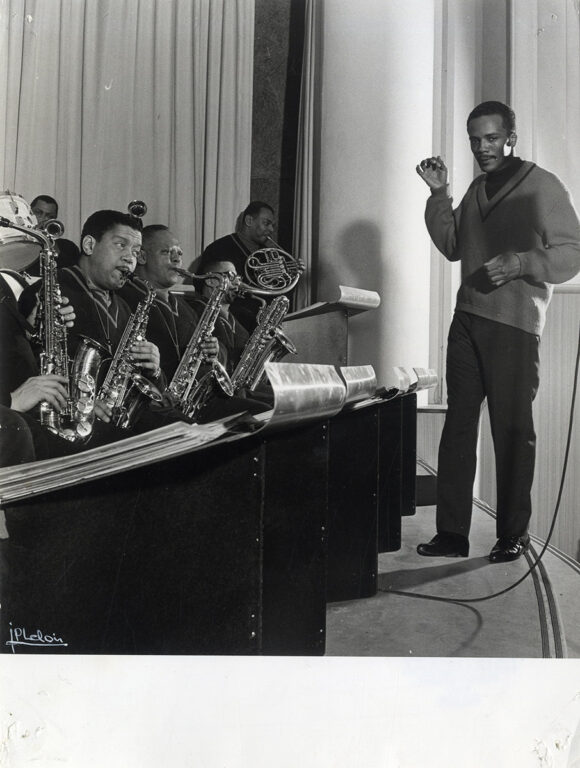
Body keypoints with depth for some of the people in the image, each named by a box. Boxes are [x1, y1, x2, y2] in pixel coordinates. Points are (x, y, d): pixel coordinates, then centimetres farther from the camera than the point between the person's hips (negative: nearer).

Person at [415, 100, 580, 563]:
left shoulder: (542, 187, -3)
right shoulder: (477, 189, 17)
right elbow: (453, 248, 20)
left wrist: (520, 262, -22)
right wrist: (439, 195, 9)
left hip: (515, 325, -6)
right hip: (468, 319, 6)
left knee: (512, 429, 0)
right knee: (458, 424, 3)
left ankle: (514, 535, 12)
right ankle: (452, 533, 8)